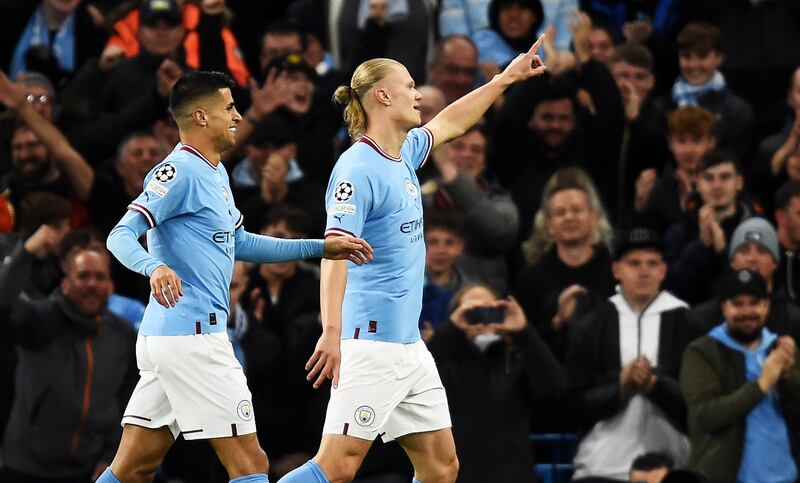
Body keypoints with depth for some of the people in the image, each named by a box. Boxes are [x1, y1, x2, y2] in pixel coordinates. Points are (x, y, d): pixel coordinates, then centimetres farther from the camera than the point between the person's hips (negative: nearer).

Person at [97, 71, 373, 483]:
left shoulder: (214, 174, 19)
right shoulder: (180, 172, -12)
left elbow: (239, 244, 29)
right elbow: (121, 236, -20)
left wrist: (320, 247, 25)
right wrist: (155, 266, -41)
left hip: (166, 336, 10)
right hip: (191, 334, -10)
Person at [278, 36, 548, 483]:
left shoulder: (404, 155, 13)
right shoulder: (358, 170, -14)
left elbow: (448, 124, 33)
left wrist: (507, 78, 41)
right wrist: (332, 332, -36)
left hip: (410, 346, 10)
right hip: (370, 344, -10)